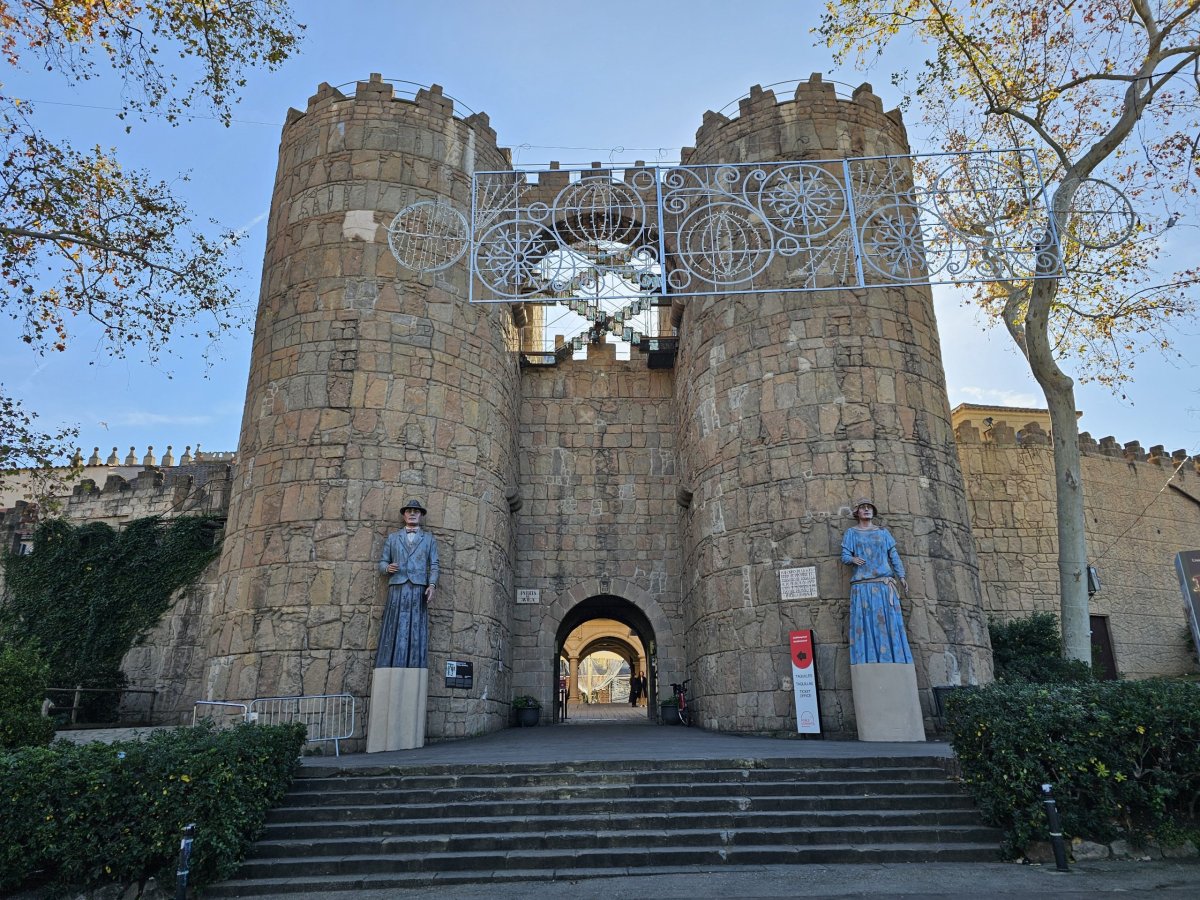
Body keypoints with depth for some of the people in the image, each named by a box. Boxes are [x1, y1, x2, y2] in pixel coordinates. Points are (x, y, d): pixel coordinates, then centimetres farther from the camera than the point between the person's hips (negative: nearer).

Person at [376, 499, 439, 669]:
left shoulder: (429, 539, 17)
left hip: (419, 589, 0)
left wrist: (432, 585, -8)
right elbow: (382, 563, 16)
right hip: (397, 589, 1)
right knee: (393, 632, -7)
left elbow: (434, 565, 9)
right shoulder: (392, 537, 19)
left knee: (416, 633, -7)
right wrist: (387, 568, -8)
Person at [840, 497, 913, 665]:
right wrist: (853, 559, -19)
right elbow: (844, 556, 4)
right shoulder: (851, 533, 12)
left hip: (885, 584, 2)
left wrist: (901, 576, -1)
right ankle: (867, 662, -11)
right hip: (862, 585, -2)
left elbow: (894, 555, 12)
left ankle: (893, 662, -4)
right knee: (865, 621, -9)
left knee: (888, 620, -5)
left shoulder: (883, 532, 18)